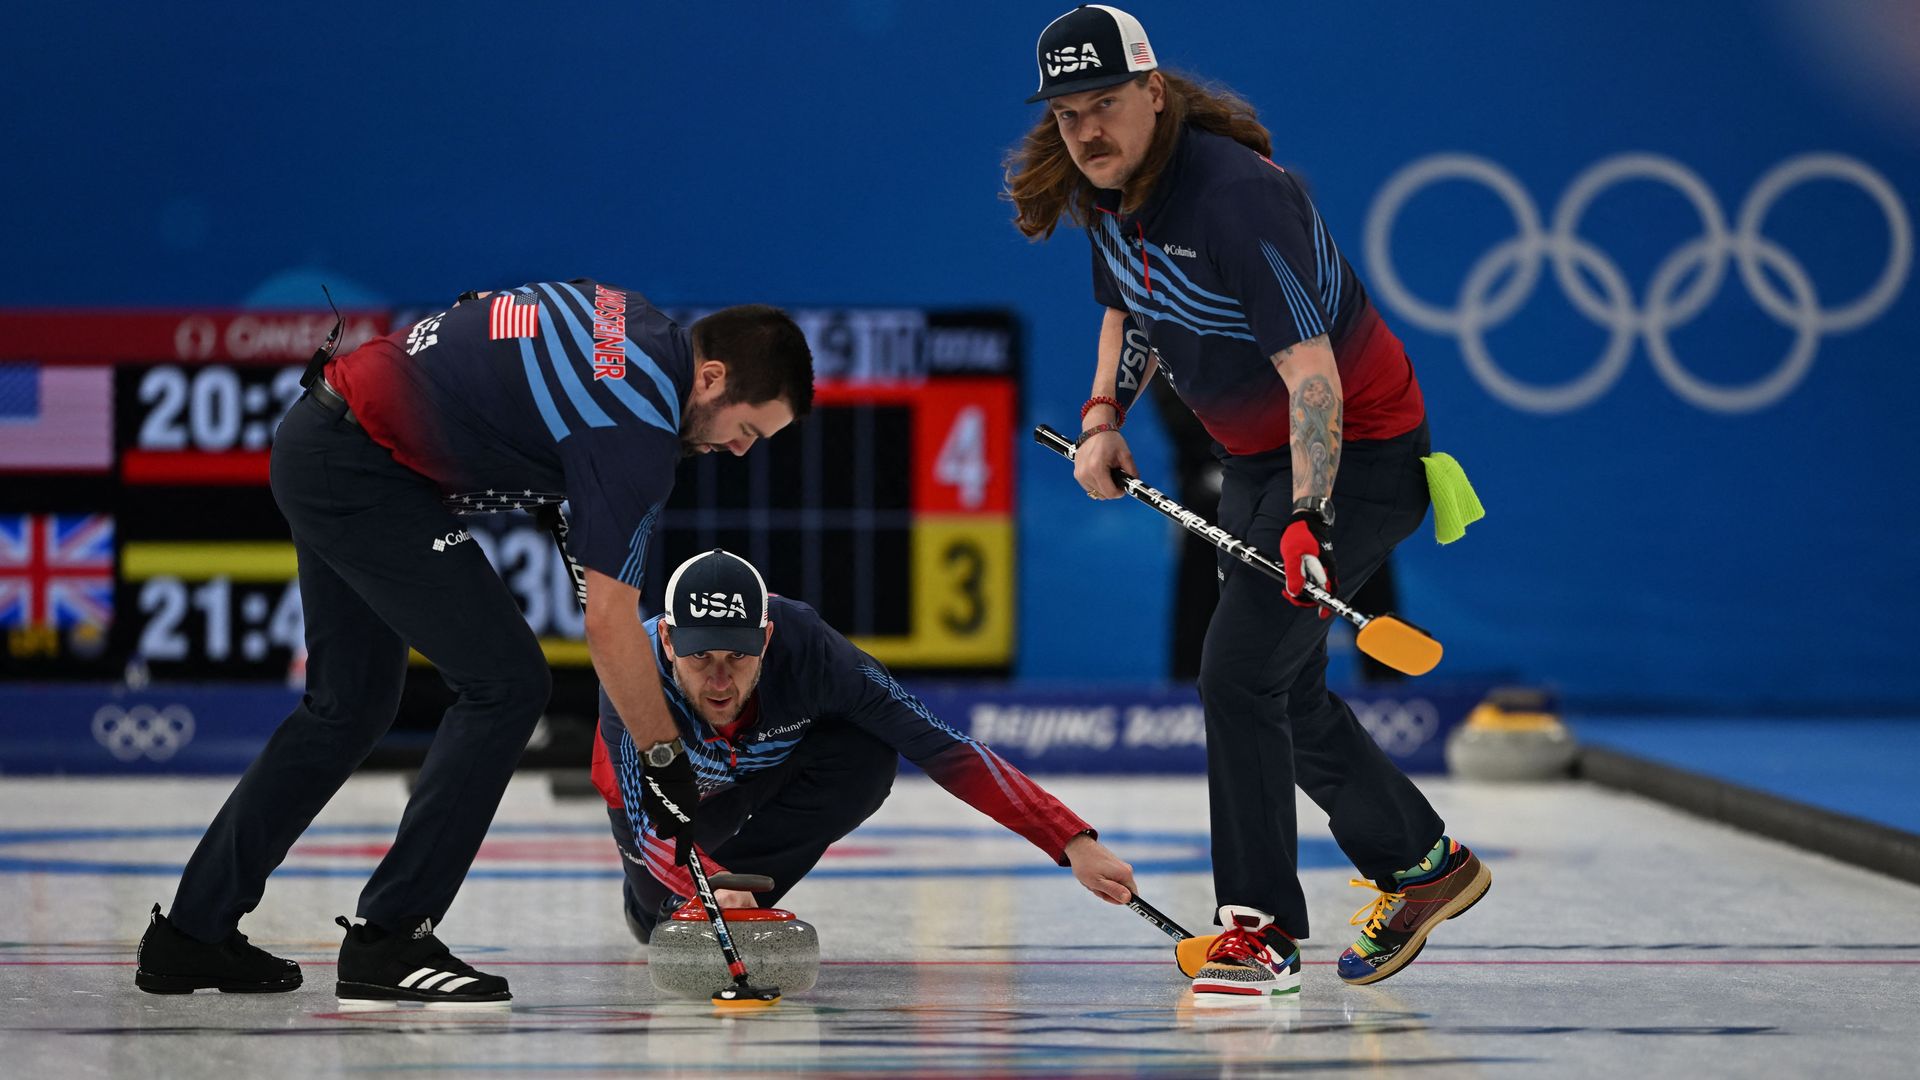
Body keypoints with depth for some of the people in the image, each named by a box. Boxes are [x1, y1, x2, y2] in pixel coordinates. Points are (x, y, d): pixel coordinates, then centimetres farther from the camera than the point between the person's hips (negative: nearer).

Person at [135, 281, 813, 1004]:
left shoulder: (630, 319, 8)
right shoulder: (638, 426, -18)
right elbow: (609, 622, -17)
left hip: (319, 434, 10)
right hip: (361, 474, -10)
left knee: (351, 704, 18)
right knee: (505, 684, -9)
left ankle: (195, 931, 23)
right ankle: (388, 938, -7)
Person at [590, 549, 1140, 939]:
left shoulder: (805, 646, -39)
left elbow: (943, 748, -39)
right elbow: (646, 822, -42)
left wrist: (1074, 843, -45)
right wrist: (711, 887, -64)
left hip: (771, 767, 0)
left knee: (867, 758, -30)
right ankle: (648, 902, 23)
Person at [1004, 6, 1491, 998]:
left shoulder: (1236, 196, -30)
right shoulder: (1104, 194, -3)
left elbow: (1312, 370, -33)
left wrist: (1310, 518, -41)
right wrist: (1105, 413, 3)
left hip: (1349, 450, -9)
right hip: (1253, 456, 9)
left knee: (1240, 667, -17)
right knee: (1283, 689, 16)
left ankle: (1261, 931, -10)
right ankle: (1422, 867, 34)